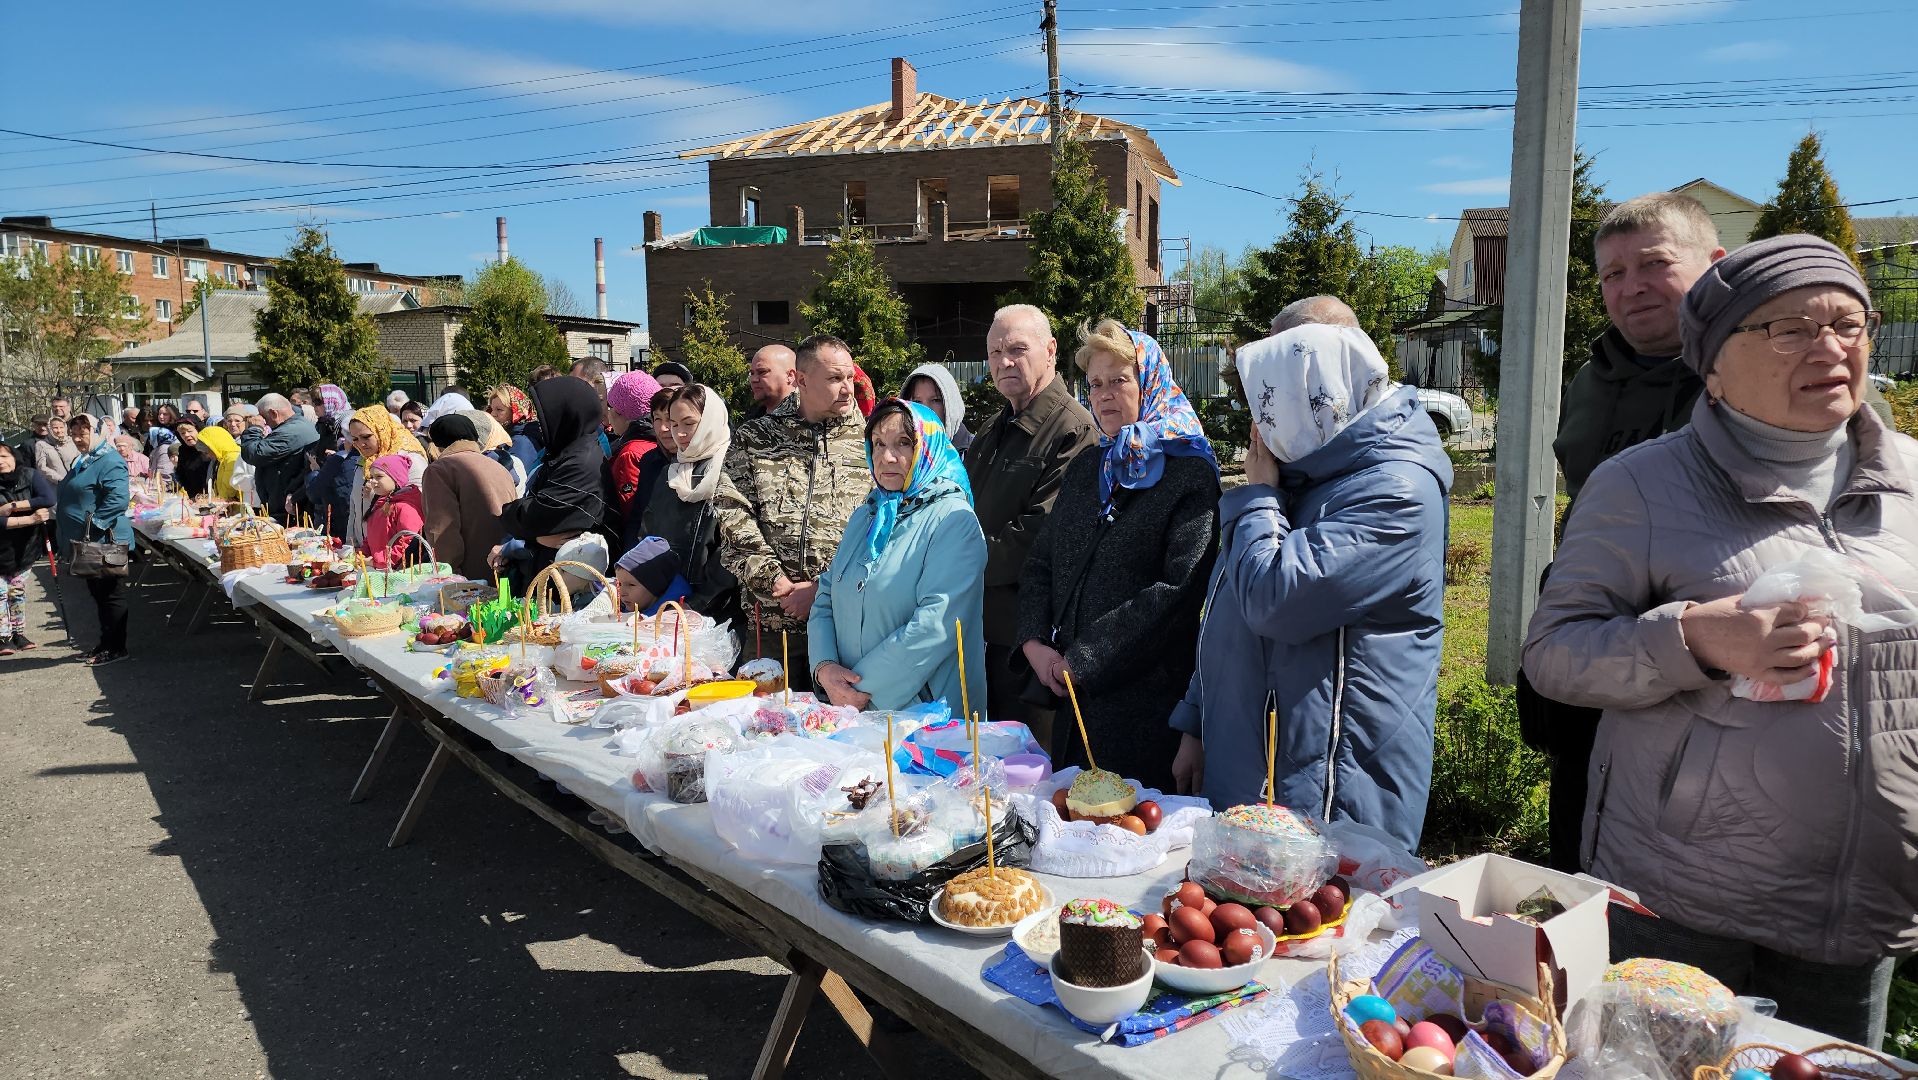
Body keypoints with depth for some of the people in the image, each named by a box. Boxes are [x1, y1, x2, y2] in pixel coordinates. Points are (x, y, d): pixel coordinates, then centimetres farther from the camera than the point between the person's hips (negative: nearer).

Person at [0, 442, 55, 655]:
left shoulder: (30, 475, -9)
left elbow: (48, 499, -22)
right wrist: (30, 519, -29)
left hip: (25, 548, 2)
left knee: (18, 592, 13)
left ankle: (18, 634, 23)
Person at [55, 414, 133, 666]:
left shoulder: (109, 462, -16)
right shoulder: (82, 461, 16)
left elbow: (119, 498, -28)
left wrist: (93, 524, -26)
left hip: (105, 541, -10)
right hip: (87, 543, 10)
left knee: (111, 596, -1)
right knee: (98, 594, 16)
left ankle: (116, 648, 6)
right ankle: (106, 643, 26)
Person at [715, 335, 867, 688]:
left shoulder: (867, 443, 5)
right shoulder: (753, 439, 9)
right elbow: (733, 515, -1)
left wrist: (822, 588, -11)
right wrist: (777, 584, -11)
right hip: (772, 619, 1)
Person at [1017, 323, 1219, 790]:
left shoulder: (1190, 475, -8)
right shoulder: (1085, 468, 13)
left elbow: (1178, 589, -19)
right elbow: (1039, 564, 13)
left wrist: (1081, 660, -17)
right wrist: (1034, 642, -5)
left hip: (1144, 703, -6)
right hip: (1071, 699, 6)